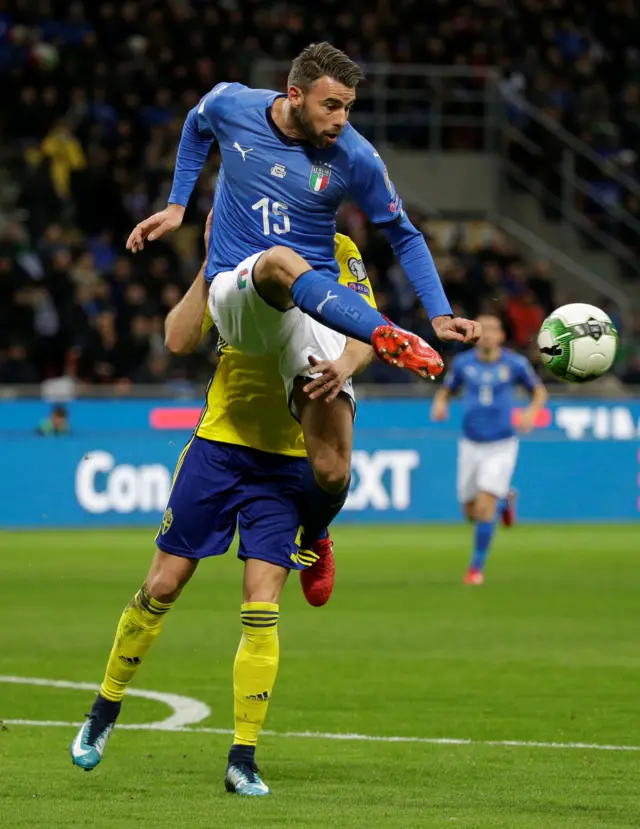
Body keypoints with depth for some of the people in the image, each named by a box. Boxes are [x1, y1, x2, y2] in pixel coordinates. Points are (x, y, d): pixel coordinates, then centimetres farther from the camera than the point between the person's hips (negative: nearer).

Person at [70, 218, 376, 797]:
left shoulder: (338, 255, -2)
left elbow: (370, 332, -16)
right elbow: (179, 340, -6)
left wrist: (347, 362, -38)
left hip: (289, 459, -2)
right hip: (219, 441, 2)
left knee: (261, 607, -8)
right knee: (163, 585, 7)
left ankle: (243, 760, 0)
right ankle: (105, 712, 27)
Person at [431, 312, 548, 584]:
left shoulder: (515, 363, -7)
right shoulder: (463, 363, -2)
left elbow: (539, 391, 7)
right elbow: (445, 390, 12)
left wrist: (531, 412, -13)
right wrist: (440, 404, -11)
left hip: (501, 446, -3)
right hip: (471, 445, 3)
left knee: (485, 507, -17)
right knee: (471, 512, 9)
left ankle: (477, 566, -4)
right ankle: (504, 500, 43)